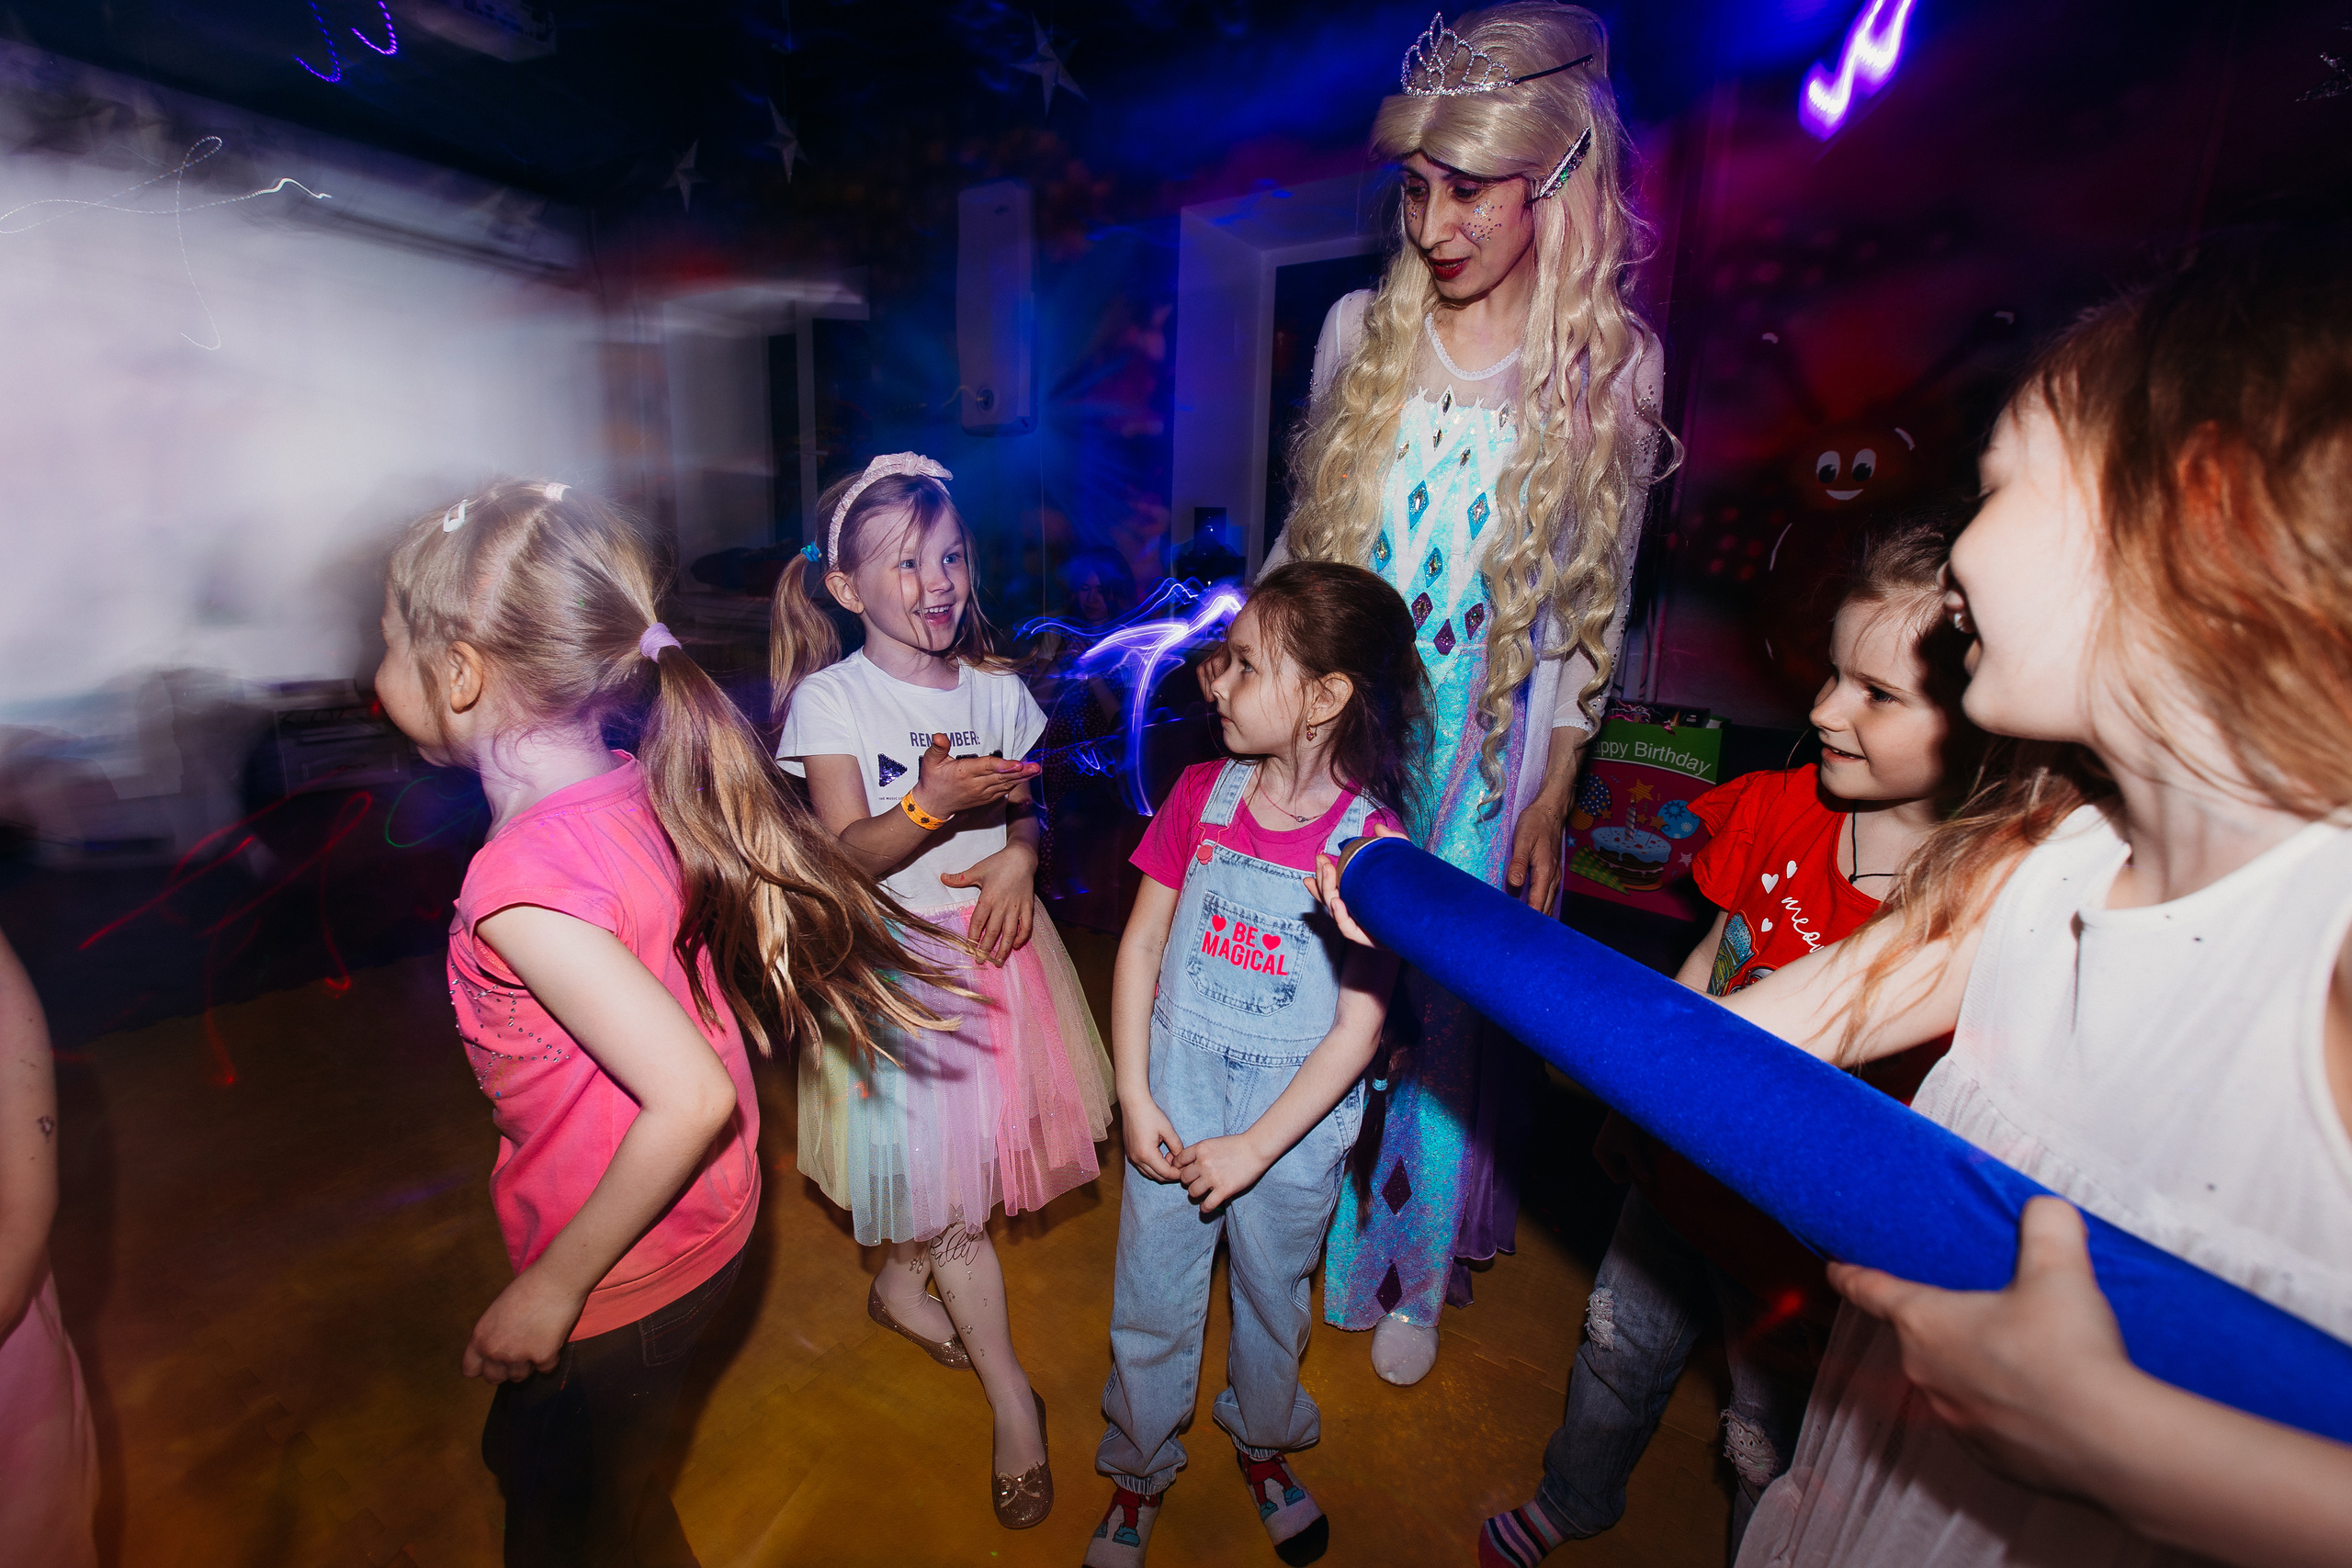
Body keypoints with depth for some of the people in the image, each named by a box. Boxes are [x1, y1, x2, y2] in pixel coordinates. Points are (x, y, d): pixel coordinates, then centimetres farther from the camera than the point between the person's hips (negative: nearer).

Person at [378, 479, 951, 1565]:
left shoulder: (521, 880, -31)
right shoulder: (634, 793, -8)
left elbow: (693, 1095, -33)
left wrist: (552, 1283, -20)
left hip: (624, 1277, -7)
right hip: (701, 1222, 8)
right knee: (521, 1454, 33)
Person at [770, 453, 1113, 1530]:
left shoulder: (996, 689, 2)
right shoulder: (832, 698, -10)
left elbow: (1027, 811, 7)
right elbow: (848, 856, -17)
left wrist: (1019, 857, -15)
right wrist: (933, 804, -34)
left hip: (992, 941, 4)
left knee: (960, 1148, 16)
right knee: (941, 1166, 4)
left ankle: (899, 1287, 48)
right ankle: (1012, 1397, 22)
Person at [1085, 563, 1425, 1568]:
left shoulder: (1373, 844, -17)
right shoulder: (1201, 792, -7)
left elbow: (1360, 1024, -15)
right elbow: (1142, 941, -3)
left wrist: (1256, 1146, -15)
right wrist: (1133, 1096, -7)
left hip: (1293, 1114, -2)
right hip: (1175, 1095, 2)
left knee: (1273, 1293, 22)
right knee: (1150, 1301, 16)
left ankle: (1264, 1445, 54)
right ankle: (1140, 1471, 46)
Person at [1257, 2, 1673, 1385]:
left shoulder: (1613, 365, -5)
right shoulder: (1361, 328, -1)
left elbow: (1588, 615, -1)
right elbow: (1303, 537, 6)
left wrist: (1549, 806, 0)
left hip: (1484, 757, -1)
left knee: (1444, 1012, 11)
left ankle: (1417, 1269, 40)